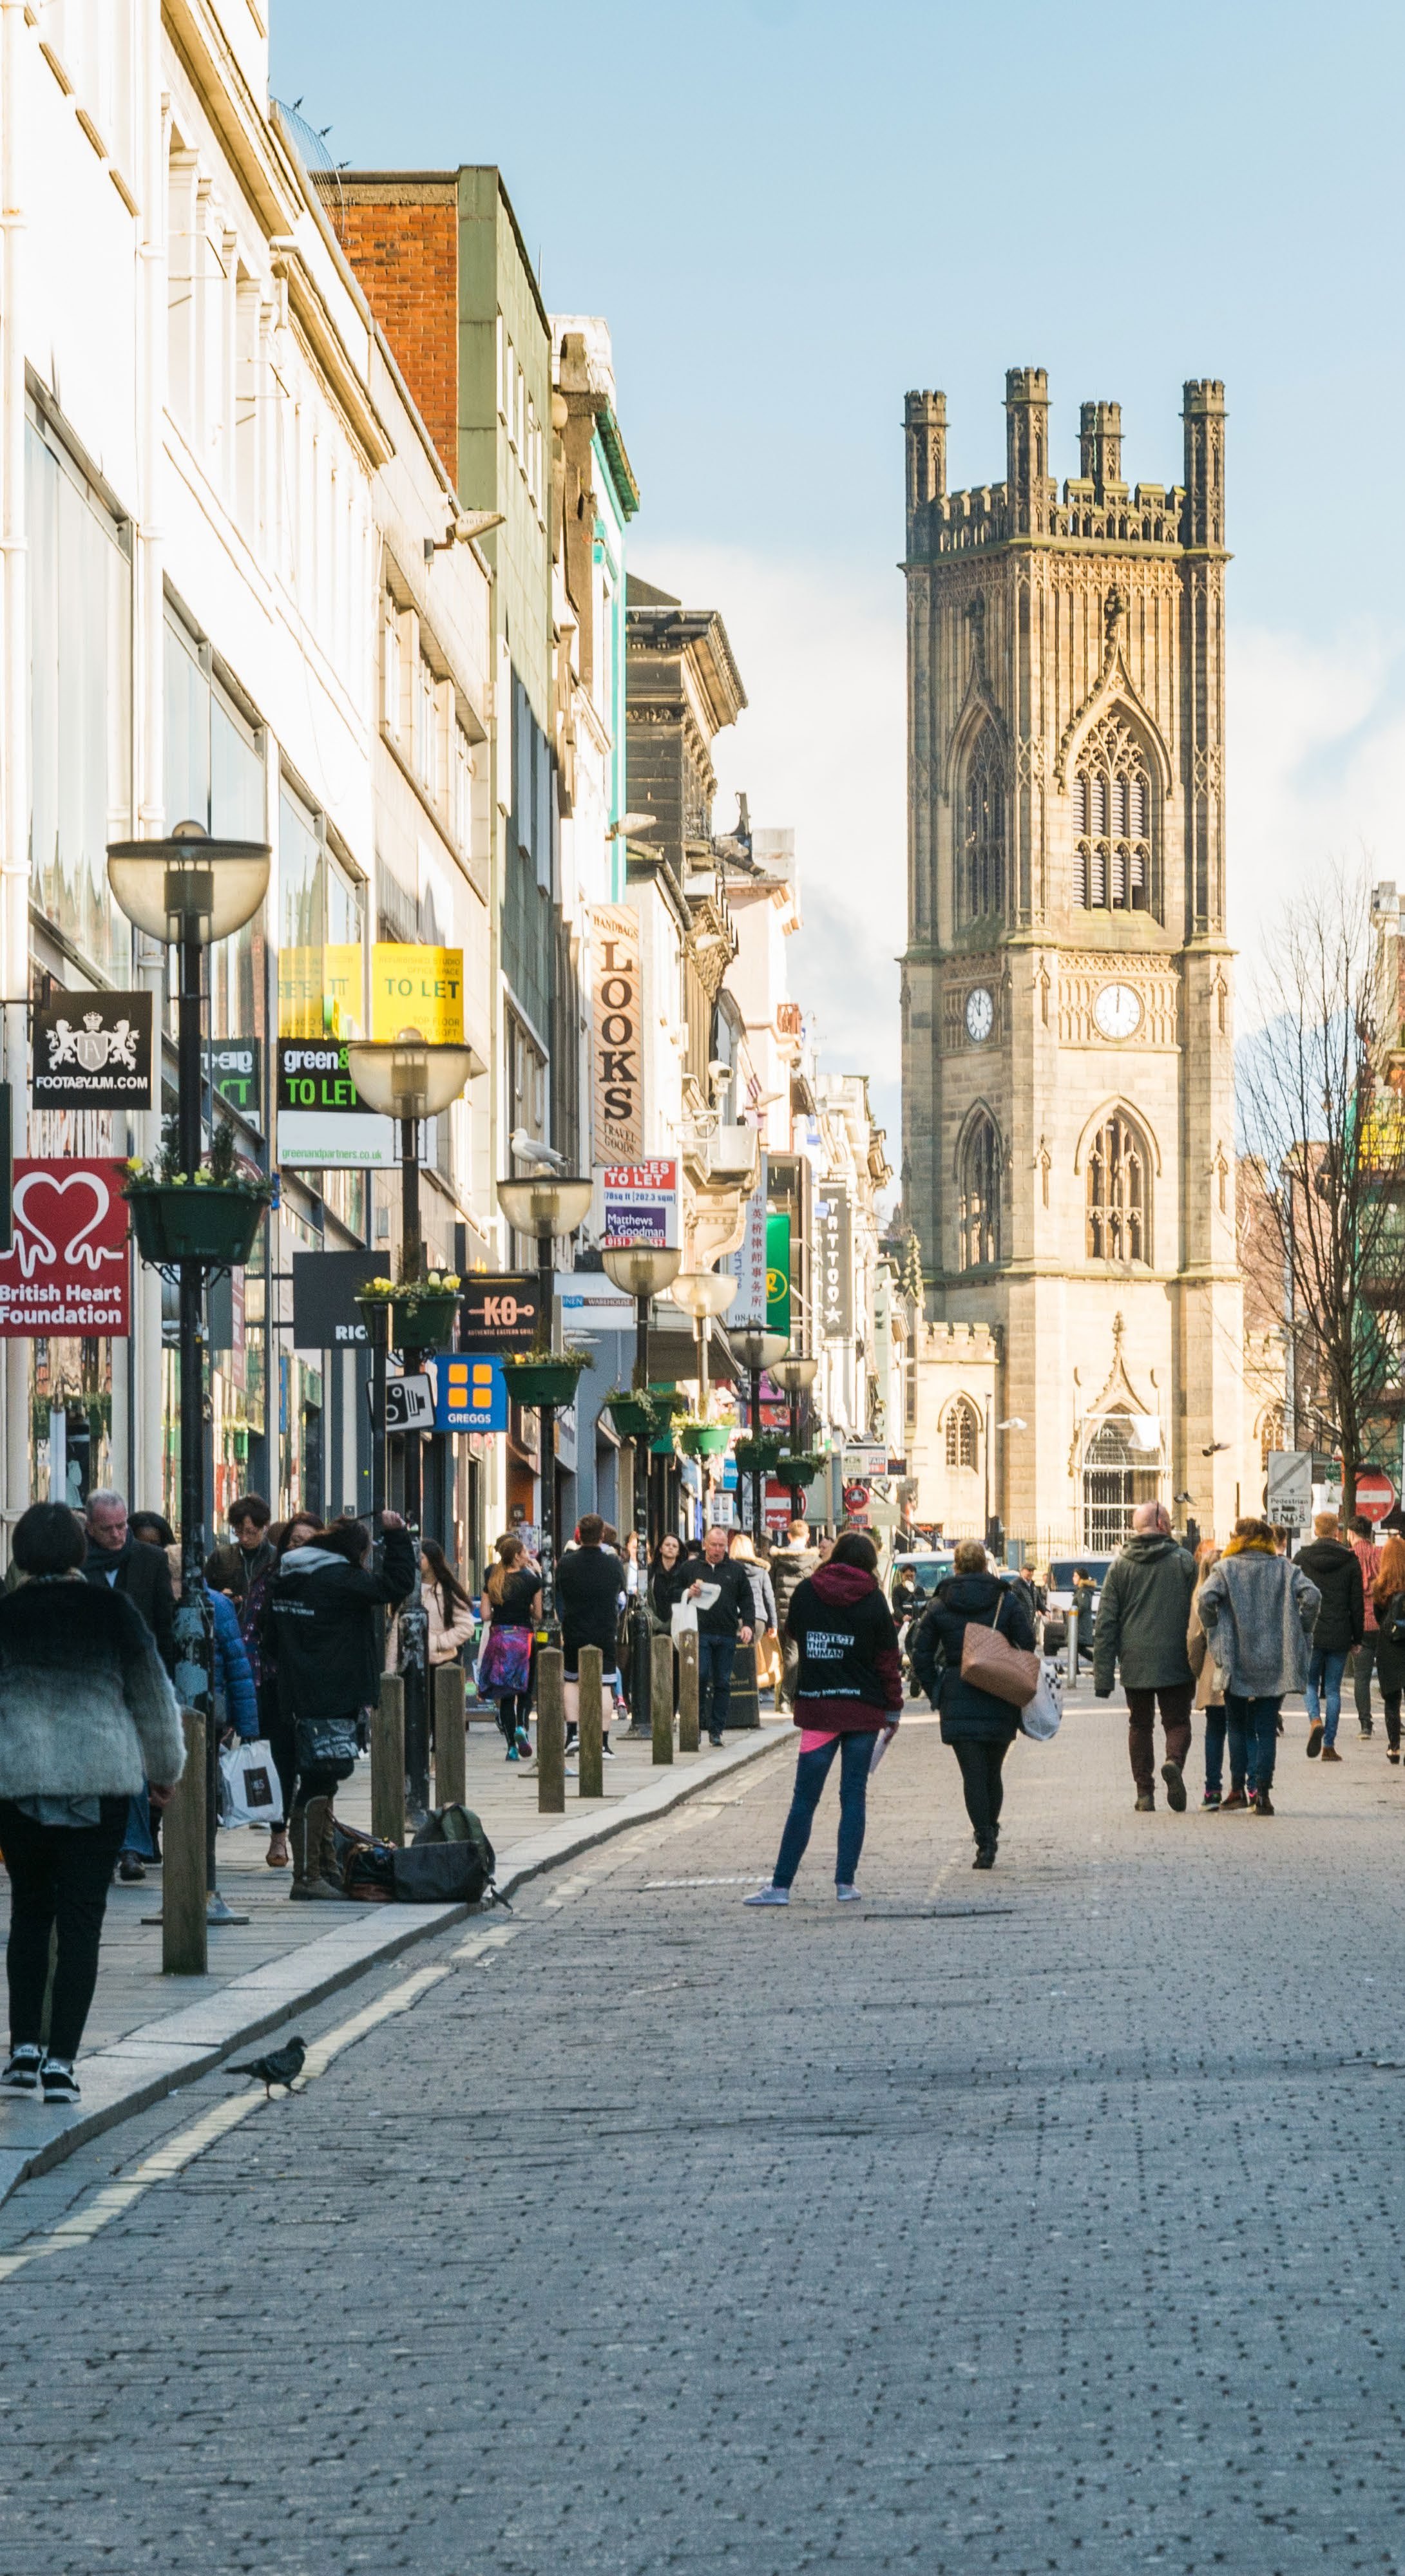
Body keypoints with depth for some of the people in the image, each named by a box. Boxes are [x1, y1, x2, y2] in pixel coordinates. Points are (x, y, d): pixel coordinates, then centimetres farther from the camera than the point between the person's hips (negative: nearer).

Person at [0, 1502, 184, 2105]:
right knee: (81, 1918, 2)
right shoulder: (112, 1611, -2)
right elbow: (153, 1696, 6)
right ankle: (60, 2061, -3)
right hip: (101, 1783, -1)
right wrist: (166, 1769, 21)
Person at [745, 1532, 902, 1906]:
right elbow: (888, 1660, 0)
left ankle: (781, 1886, 1)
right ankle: (845, 1883, 4)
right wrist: (894, 1709, 7)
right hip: (864, 1710, 0)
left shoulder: (805, 1592, 0)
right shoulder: (873, 1600, -3)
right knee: (854, 1797, 6)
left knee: (804, 1800, 2)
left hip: (817, 1708, 0)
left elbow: (794, 1636, 17)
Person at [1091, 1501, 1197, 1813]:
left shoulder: (1120, 1566, 2)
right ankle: (1174, 1762, -21)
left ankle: (1145, 1793, 7)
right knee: (1177, 1721, 9)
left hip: (1135, 1663, 1)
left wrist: (1103, 1675, 1)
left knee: (1140, 1725, 12)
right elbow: (1197, 1614, 2)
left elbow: (1105, 1623, 0)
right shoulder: (1184, 1562, -1)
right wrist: (1199, 1664, 12)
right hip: (1175, 1662, -1)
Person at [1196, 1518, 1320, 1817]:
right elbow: (1312, 1596, -8)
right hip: (1276, 1664, 1)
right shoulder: (1285, 1568, 5)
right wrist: (1301, 1635, 1)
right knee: (1266, 1729, 5)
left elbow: (1206, 1599, -16)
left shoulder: (1225, 1569, 0)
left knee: (1239, 1727, 12)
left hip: (1237, 1662, -1)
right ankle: (1263, 1791, -4)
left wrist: (1215, 1636, -4)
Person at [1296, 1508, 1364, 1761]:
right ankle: (1329, 1746, 6)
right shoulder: (1350, 1561, -2)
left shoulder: (1302, 1558, -2)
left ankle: (1315, 1720, -14)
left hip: (1309, 1635, 0)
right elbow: (1357, 1603, 1)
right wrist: (1357, 1638, 10)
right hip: (1339, 1636, 0)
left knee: (1310, 1682, 15)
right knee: (1333, 1689, 7)